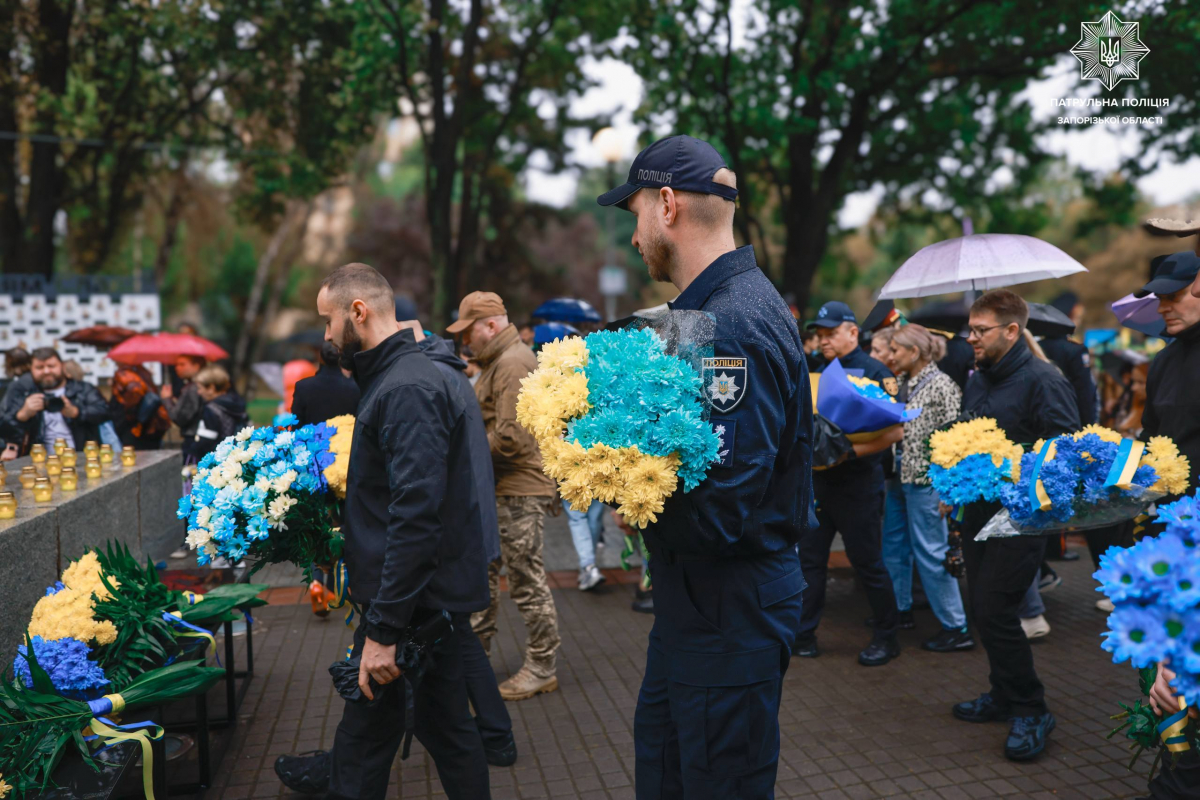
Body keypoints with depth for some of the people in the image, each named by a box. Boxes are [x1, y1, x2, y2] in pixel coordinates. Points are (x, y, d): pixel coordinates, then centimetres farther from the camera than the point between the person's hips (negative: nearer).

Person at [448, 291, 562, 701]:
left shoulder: (513, 363, -17)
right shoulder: (497, 362, 18)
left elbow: (511, 437, -25)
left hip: (519, 491, -11)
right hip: (499, 490, 11)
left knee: (527, 581, -2)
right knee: (481, 569, 18)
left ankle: (541, 670, 10)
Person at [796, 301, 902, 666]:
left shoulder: (875, 372, -10)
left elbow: (895, 430, -17)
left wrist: (850, 451, -24)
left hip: (857, 483, -6)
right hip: (819, 479, 6)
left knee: (867, 562, 3)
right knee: (809, 558, 9)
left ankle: (886, 636, 19)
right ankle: (803, 634, 19)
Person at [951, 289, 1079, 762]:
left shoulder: (1042, 380, -12)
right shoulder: (977, 381, 13)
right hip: (978, 510, 8)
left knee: (994, 612, -9)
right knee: (982, 610, 13)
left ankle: (1030, 710, 7)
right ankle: (1005, 695, 30)